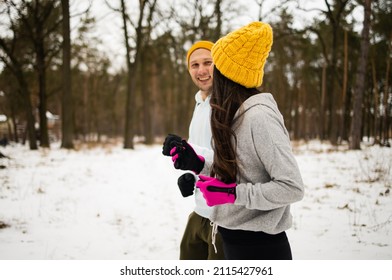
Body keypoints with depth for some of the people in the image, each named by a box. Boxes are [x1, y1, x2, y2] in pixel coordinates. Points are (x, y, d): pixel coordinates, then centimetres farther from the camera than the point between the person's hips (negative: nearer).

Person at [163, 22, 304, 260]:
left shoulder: (259, 117, -20)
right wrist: (198, 164, 4)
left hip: (261, 248, -9)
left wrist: (232, 194, -23)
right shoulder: (237, 116, 7)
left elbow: (292, 188, -22)